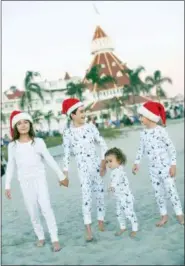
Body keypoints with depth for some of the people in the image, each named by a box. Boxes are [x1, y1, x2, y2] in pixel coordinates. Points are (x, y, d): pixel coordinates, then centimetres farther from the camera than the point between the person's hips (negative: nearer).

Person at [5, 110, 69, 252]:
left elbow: (50, 160, 1)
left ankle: (55, 239, -6)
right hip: (25, 182, 2)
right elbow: (11, 166, 7)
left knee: (46, 208, -12)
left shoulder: (38, 142, -5)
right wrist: (7, 185, 7)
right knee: (33, 212, 7)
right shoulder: (12, 146, 0)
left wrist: (61, 176, 4)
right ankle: (41, 237, 24)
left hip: (39, 178, -2)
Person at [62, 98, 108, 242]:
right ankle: (88, 229, -1)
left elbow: (102, 144, 2)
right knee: (86, 196, -6)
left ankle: (101, 220, 27)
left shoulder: (90, 126, -1)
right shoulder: (68, 132, -5)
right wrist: (65, 173, -3)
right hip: (83, 168, -2)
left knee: (100, 193, 9)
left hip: (96, 164, 2)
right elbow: (66, 153, -1)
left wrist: (104, 161, -6)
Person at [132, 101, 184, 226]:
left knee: (171, 190, 0)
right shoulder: (143, 133, 2)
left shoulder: (161, 131, -16)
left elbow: (171, 147, -13)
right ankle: (164, 215, 23)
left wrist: (173, 164, -14)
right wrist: (137, 163, 7)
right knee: (158, 193, 11)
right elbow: (141, 149, 12)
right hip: (153, 169, 6)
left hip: (165, 167, -6)